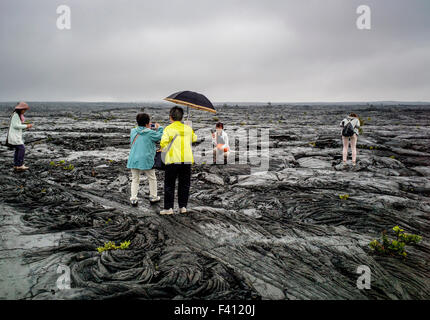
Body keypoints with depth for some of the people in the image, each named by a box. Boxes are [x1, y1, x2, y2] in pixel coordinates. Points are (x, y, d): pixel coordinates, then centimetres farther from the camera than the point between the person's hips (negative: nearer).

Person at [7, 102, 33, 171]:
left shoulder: (18, 115, 15)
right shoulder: (15, 115, -15)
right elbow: (15, 125, -20)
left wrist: (26, 126, 9)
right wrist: (26, 126, -17)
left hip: (17, 135, 10)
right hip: (14, 135, -10)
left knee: (18, 150, 10)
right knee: (22, 148, -12)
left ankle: (16, 166, 13)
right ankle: (20, 165, -11)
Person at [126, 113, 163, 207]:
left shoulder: (133, 131, 3)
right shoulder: (150, 133, -12)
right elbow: (161, 137, -6)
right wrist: (159, 128, 10)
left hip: (134, 160, 4)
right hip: (146, 160, -4)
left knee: (135, 179, 12)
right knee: (152, 179, 15)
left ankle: (133, 199, 5)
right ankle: (153, 197, 24)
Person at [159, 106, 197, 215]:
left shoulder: (168, 129, -6)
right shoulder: (188, 128, 7)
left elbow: (163, 144, -14)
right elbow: (194, 138, 24)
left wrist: (166, 151, 5)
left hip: (173, 160, -3)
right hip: (187, 160, 3)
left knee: (169, 185, 6)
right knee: (184, 184, 13)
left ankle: (168, 208, 7)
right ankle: (183, 206, 14)